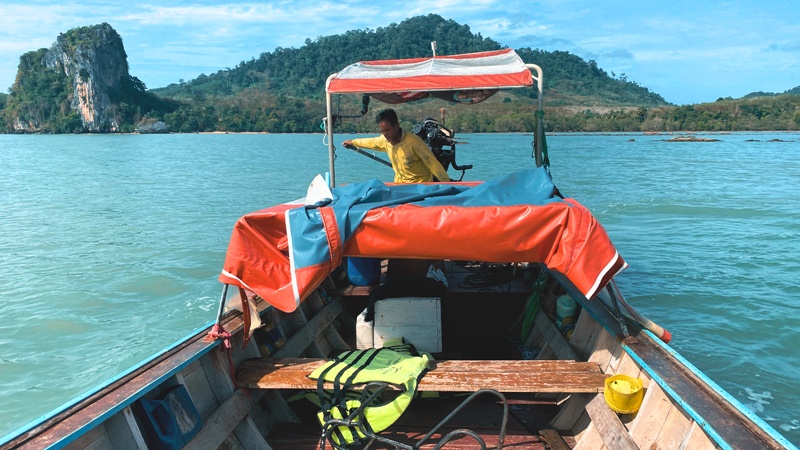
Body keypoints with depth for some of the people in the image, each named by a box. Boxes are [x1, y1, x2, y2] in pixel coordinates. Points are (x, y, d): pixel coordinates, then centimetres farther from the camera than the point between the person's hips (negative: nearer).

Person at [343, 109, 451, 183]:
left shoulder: (413, 141, -23)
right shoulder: (384, 140, -3)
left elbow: (432, 163, -23)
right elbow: (371, 142, 21)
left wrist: (447, 183, -30)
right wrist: (353, 142, 37)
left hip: (420, 184, -6)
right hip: (400, 183, 6)